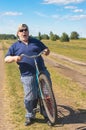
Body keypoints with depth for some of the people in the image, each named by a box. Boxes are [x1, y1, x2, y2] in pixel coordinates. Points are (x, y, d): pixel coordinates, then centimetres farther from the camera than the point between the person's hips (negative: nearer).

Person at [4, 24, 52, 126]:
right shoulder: (15, 46, 10)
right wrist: (14, 58, -17)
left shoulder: (35, 41, 14)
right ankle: (29, 116, 23)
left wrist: (46, 51, -8)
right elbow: (6, 59, 5)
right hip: (28, 76, -2)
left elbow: (46, 49, 18)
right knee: (29, 97, -2)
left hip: (42, 72, 2)